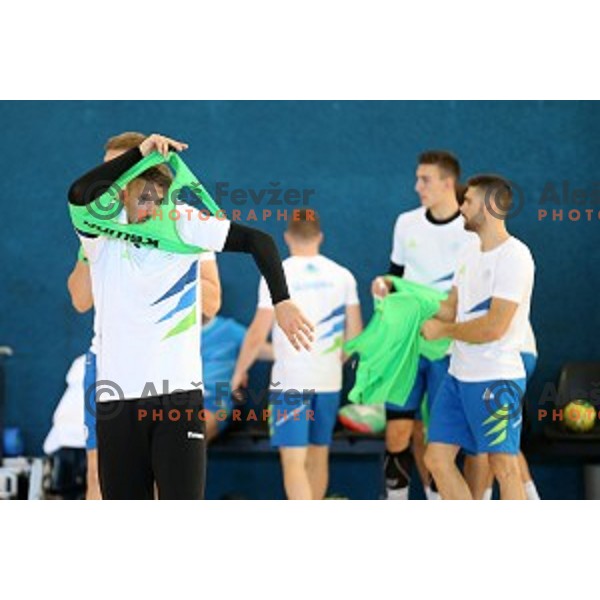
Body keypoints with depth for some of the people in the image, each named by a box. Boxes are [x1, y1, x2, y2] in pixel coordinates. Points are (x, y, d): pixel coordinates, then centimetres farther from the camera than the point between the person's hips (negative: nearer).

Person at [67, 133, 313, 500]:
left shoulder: (184, 226, 0)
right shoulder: (102, 233, 0)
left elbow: (258, 241, -1)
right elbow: (80, 195, -21)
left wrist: (281, 301, -12)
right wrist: (140, 154, -23)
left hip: (180, 392, -1)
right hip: (118, 398, 1)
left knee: (184, 502, -8)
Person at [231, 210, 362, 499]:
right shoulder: (342, 276, 4)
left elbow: (257, 334, -7)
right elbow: (355, 333, 7)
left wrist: (240, 370, 8)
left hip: (290, 380, -4)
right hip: (329, 380, 5)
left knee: (293, 461, -6)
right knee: (318, 456, 17)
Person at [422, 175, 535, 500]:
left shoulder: (514, 256, -15)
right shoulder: (470, 253, 13)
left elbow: (494, 327, -21)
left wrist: (441, 330, -10)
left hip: (497, 379, -9)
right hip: (458, 375, 9)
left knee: (503, 466, -2)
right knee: (437, 459, 7)